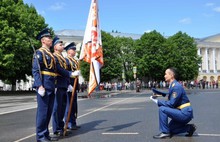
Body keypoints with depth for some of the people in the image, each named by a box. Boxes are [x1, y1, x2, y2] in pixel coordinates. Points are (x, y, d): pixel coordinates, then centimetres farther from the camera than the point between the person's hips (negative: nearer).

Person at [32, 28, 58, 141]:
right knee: (42, 111, -4)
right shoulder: (39, 53, -6)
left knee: (49, 111, 12)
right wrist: (40, 86, -22)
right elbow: (35, 70, -14)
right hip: (44, 86, -9)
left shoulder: (50, 54, 20)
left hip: (51, 87, 9)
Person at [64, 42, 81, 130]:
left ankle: (73, 123, 21)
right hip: (69, 86, -9)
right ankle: (69, 124, 4)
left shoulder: (75, 61, 18)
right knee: (69, 106, -3)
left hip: (74, 86, 9)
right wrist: (69, 85, -23)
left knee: (74, 106, 13)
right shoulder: (66, 60, -11)